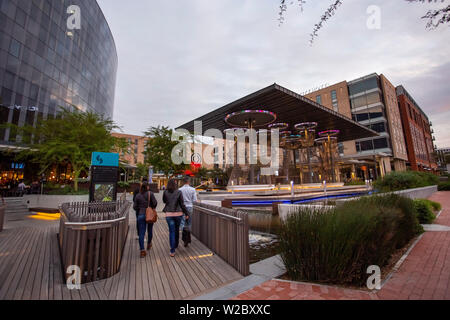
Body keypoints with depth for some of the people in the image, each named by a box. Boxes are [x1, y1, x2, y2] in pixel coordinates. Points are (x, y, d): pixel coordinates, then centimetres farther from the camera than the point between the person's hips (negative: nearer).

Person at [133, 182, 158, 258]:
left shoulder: (138, 196, 3)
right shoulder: (150, 193, -6)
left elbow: (135, 207, 3)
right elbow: (155, 202, -14)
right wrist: (153, 208, 6)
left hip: (141, 215, 1)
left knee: (141, 233, 3)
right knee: (150, 230, 20)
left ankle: (142, 251, -2)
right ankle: (149, 244, 38)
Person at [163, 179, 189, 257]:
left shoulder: (165, 192, -4)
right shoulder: (178, 192, -8)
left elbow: (164, 201, 16)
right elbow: (182, 204, -6)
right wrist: (186, 213, 2)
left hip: (169, 214, 0)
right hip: (178, 214, 0)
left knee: (171, 231, 6)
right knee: (177, 230, 20)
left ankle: (172, 251, 2)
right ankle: (176, 245, 40)